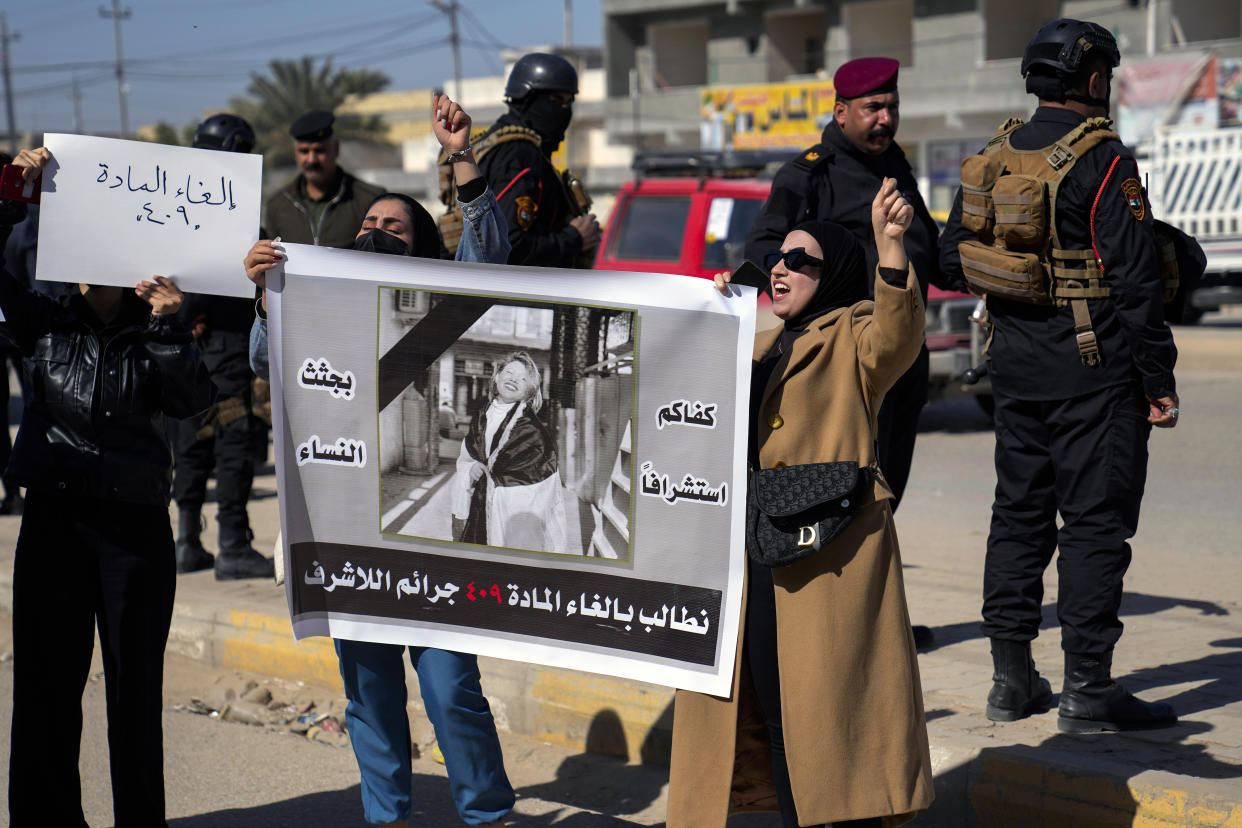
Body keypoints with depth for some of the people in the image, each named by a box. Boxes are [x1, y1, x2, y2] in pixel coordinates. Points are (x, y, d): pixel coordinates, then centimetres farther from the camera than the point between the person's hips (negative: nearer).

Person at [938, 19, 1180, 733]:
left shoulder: (994, 159, 7)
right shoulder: (1105, 161, -13)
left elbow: (953, 260, 12)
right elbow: (1134, 279, -16)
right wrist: (1159, 382, -11)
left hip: (1015, 366, 7)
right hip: (1095, 370, -7)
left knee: (1020, 512, 13)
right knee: (1096, 519, -2)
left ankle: (1012, 680, 17)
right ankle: (1088, 687, 0)